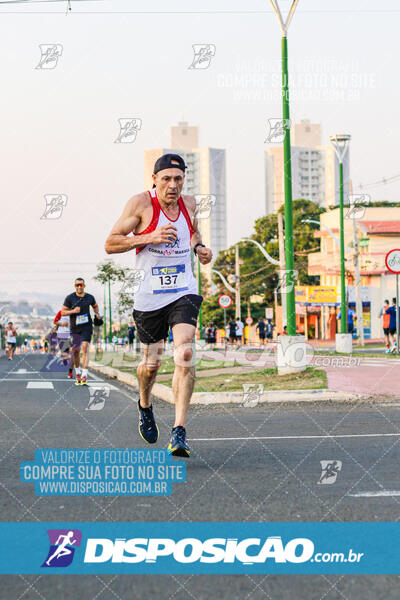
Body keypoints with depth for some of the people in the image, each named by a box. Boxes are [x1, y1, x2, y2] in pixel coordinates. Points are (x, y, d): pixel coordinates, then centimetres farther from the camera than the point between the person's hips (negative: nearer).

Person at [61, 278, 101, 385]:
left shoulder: (89, 297, 6)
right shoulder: (70, 298, -1)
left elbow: (95, 306, 27)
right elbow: (62, 312, -2)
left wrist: (97, 313, 8)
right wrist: (73, 311, -18)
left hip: (86, 326, 0)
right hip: (74, 328, 0)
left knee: (85, 347, -17)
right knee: (76, 351, 6)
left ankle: (84, 376, -22)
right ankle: (77, 373, 29)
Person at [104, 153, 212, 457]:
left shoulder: (189, 203, 5)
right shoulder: (141, 203, -8)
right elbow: (111, 244, -9)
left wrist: (199, 247, 5)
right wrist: (150, 237, -21)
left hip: (184, 293, 2)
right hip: (150, 296, -2)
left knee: (185, 353, -20)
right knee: (151, 363, 9)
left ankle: (179, 431, -22)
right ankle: (145, 406, 44)